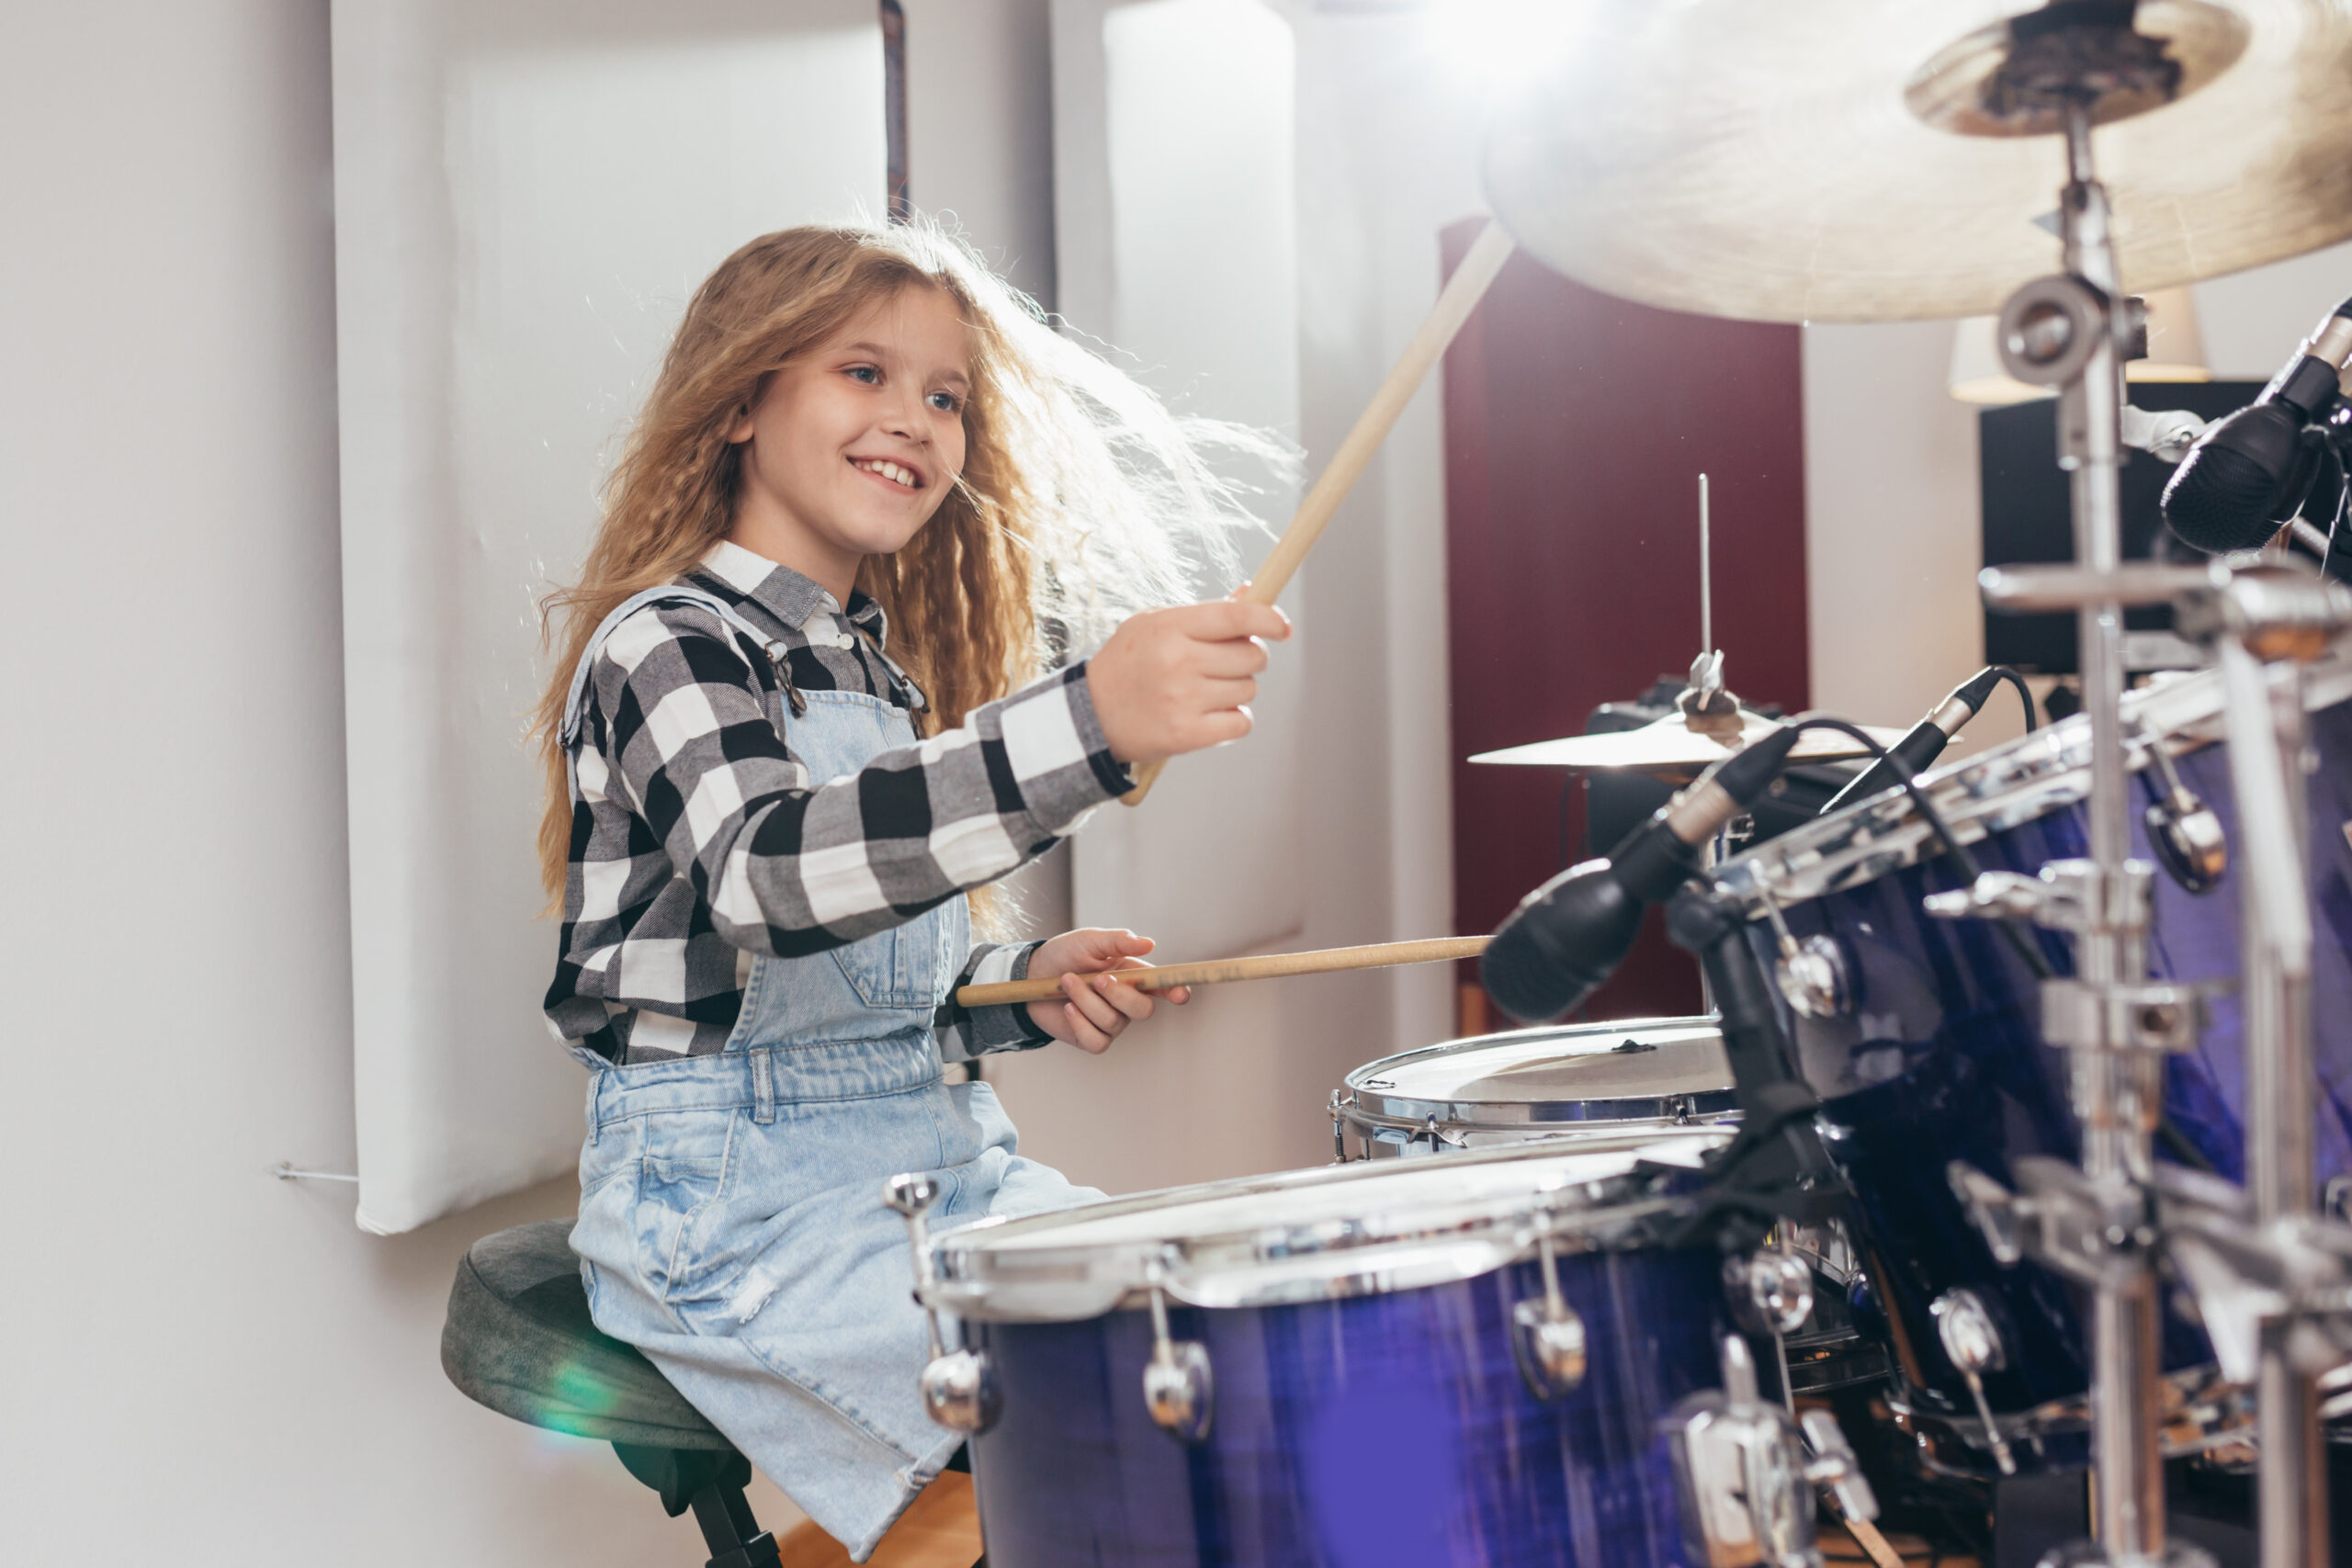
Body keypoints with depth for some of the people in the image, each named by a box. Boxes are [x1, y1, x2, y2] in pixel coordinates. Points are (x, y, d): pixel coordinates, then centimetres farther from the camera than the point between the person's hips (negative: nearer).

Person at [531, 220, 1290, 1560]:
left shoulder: (884, 667, 14)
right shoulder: (667, 647, -13)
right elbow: (774, 870, -37)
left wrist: (1023, 987, 0)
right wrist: (1088, 722, -48)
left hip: (928, 1161, 8)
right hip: (737, 1206, -8)